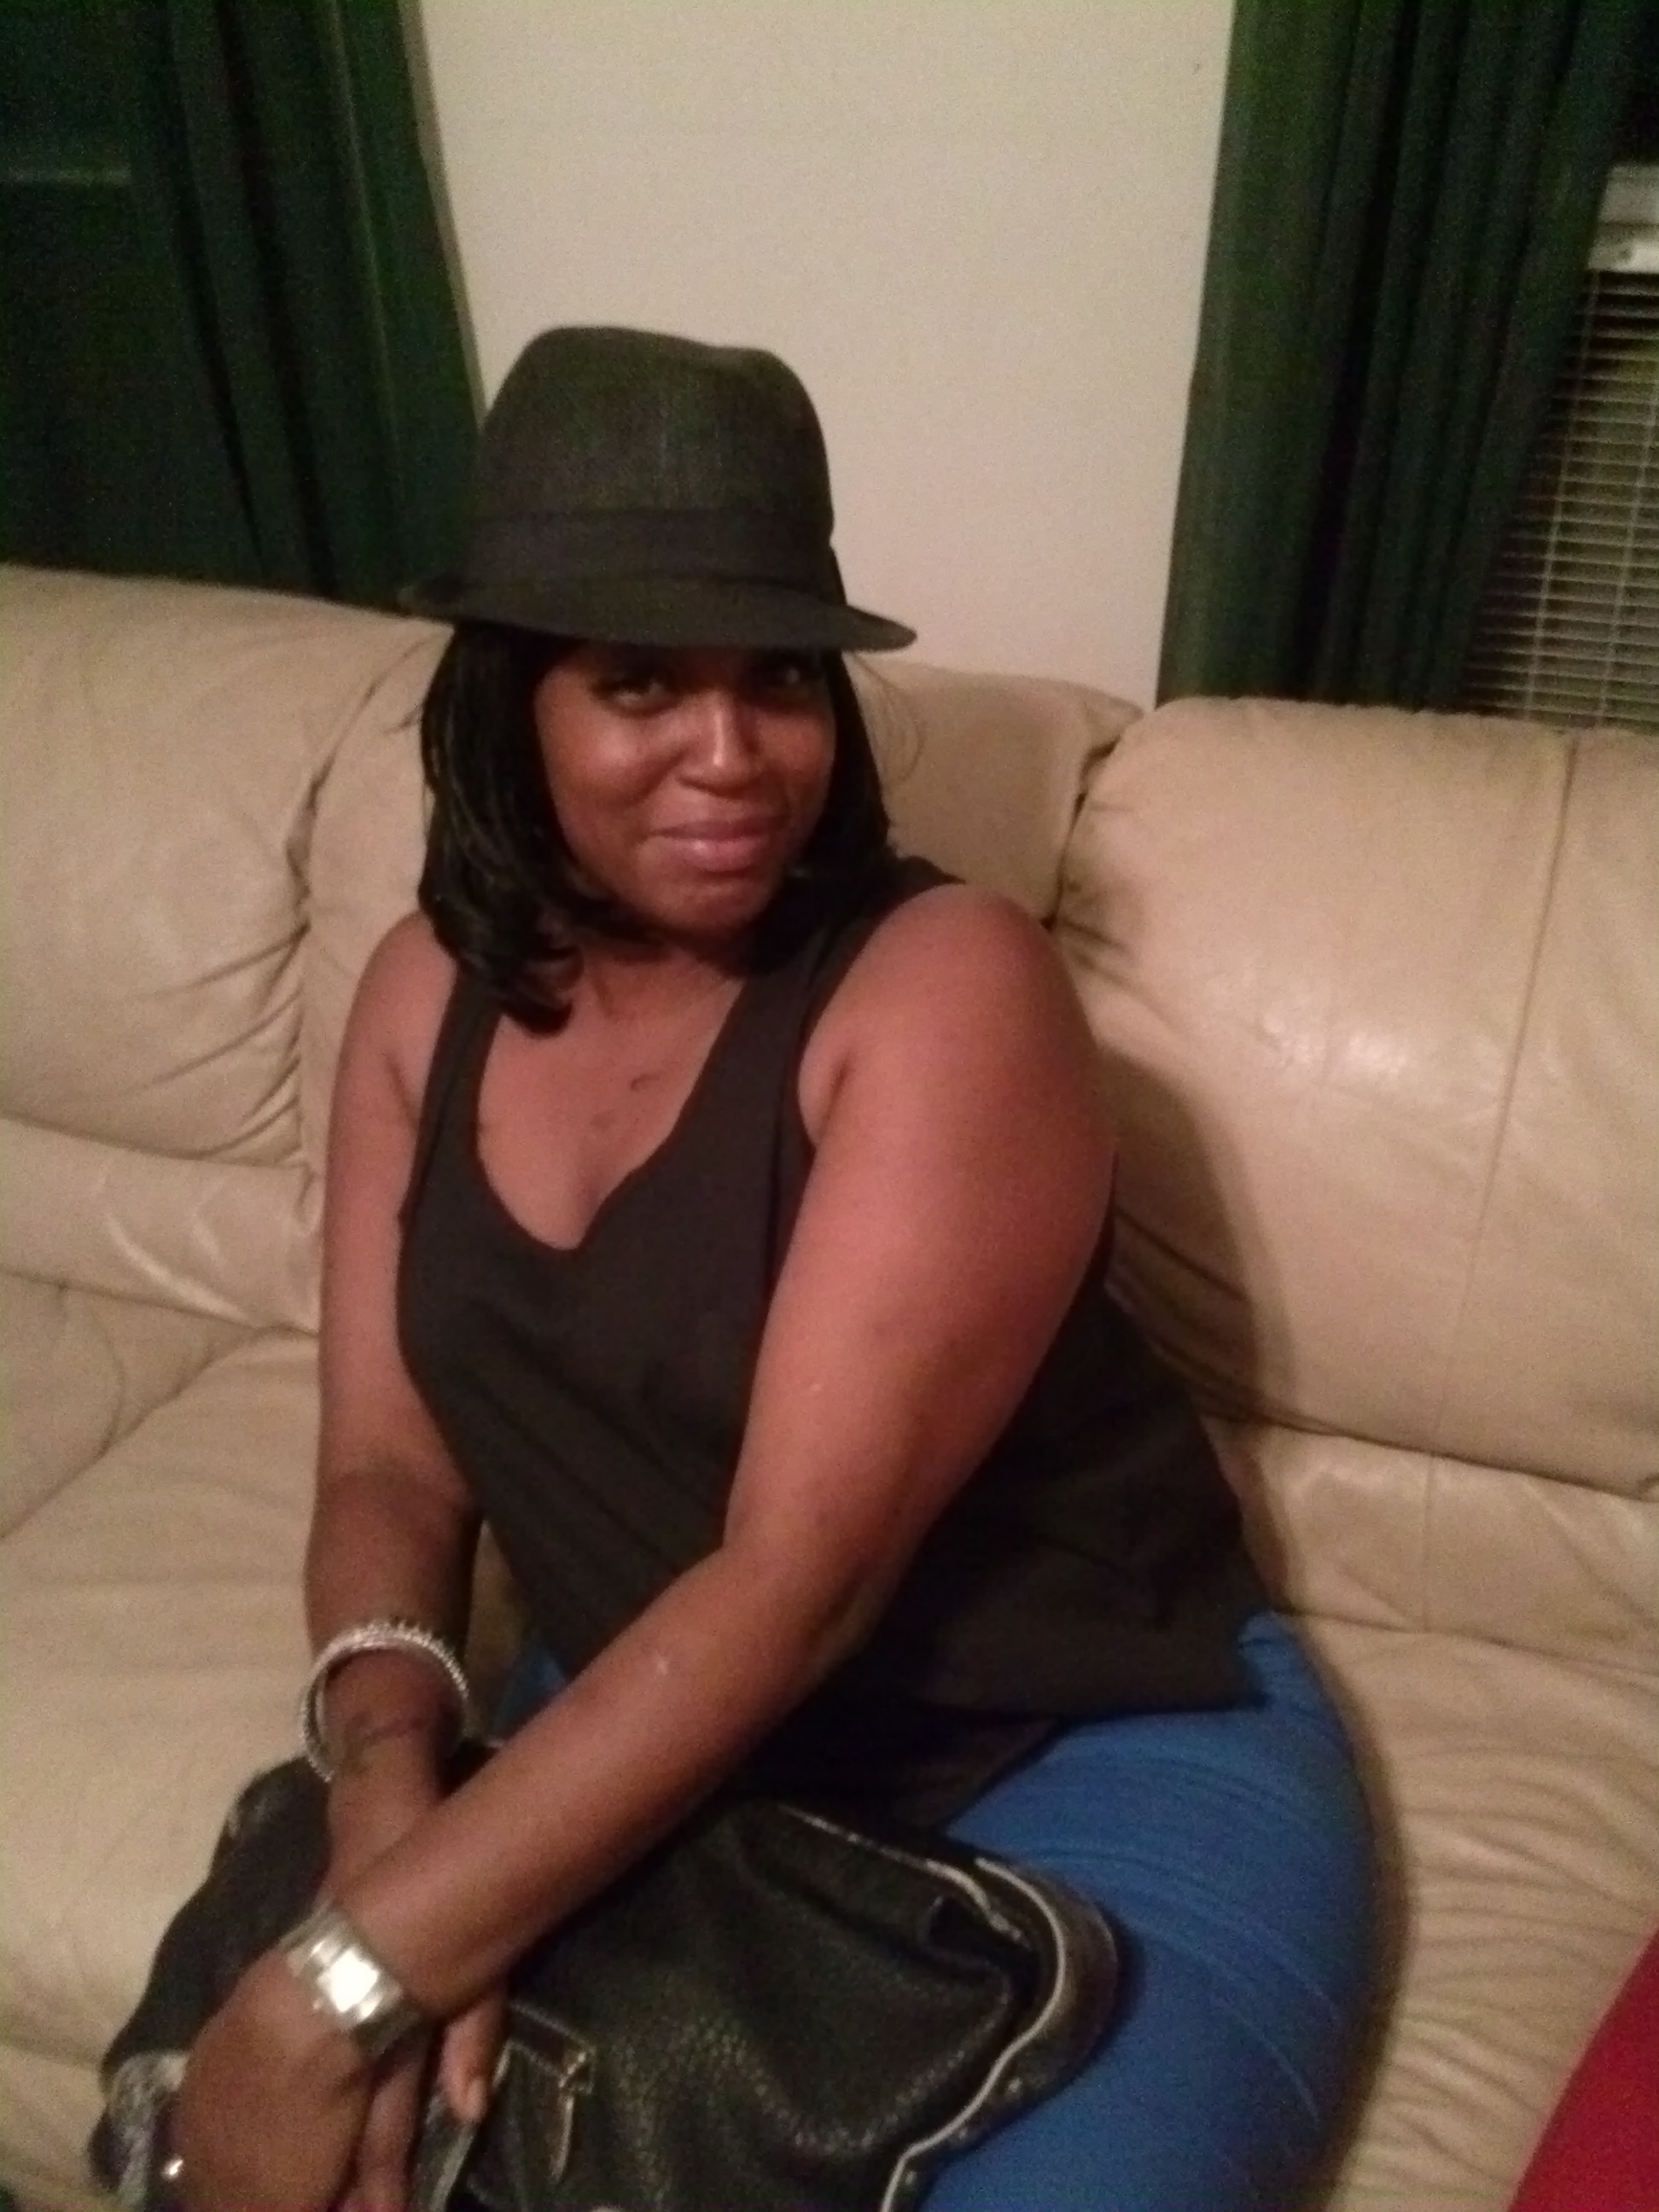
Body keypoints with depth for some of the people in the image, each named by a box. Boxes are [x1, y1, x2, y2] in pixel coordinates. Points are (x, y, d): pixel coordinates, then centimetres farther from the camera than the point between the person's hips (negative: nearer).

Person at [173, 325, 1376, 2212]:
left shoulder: (944, 989, -21)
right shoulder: (430, 997, -1)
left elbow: (799, 1571, -26)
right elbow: (389, 1466, -2)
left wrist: (344, 1982, -28)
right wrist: (387, 1778, -22)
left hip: (1094, 1759, -4)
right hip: (657, 1747, 5)